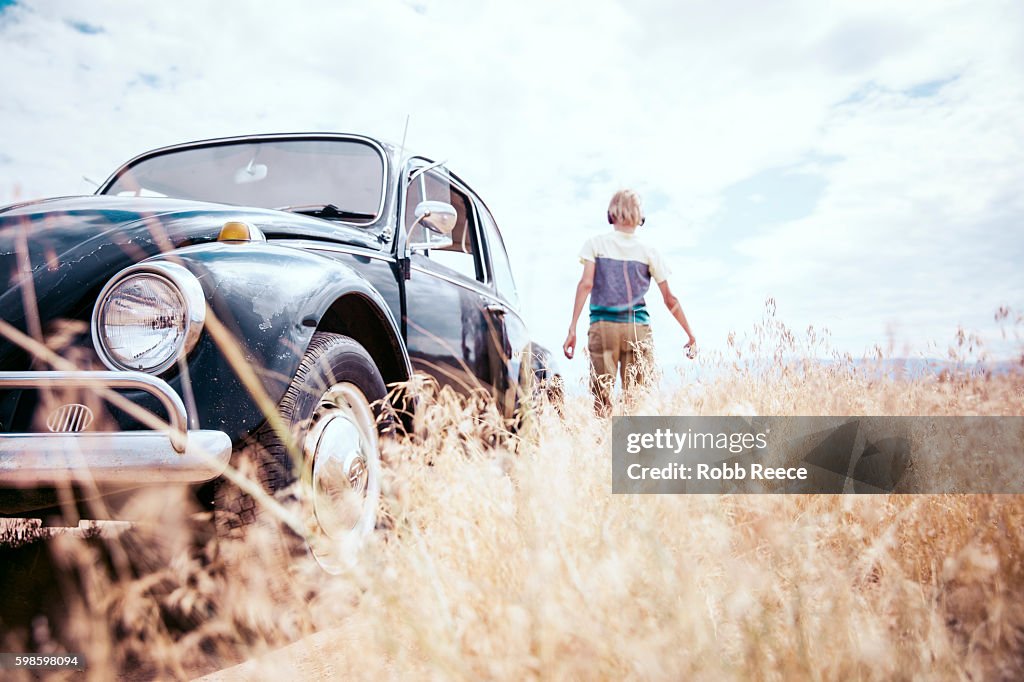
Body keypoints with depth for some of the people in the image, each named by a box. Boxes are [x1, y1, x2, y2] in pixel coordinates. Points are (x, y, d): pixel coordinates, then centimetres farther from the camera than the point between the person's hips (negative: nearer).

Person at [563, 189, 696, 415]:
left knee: (601, 398, 0)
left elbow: (586, 284, -7)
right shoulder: (649, 252, 8)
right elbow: (670, 299, 8)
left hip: (603, 327, -1)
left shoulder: (595, 244, 5)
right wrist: (690, 335, 16)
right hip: (639, 329, 1)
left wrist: (572, 328, -10)